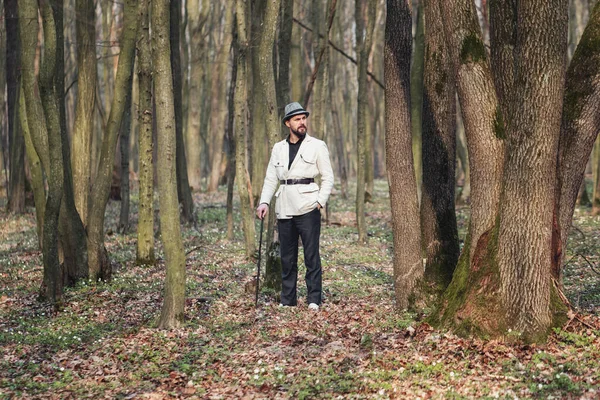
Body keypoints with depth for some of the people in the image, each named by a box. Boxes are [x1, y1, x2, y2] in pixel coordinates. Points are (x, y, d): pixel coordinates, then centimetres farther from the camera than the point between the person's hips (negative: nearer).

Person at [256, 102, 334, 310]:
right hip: (284, 208, 4)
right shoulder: (278, 148, 14)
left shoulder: (317, 146, 4)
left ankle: (314, 299, -1)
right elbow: (271, 179, 14)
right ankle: (287, 301, 13)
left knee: (311, 255, -6)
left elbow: (328, 177, 3)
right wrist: (264, 202, -1)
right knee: (287, 257, 7)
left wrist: (320, 201, -9)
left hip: (307, 207, -4)